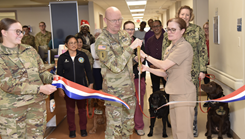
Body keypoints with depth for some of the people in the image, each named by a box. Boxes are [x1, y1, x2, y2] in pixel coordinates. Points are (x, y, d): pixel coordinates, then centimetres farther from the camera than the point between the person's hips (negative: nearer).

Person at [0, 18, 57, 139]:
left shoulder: (30, 50, 6)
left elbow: (41, 72, 12)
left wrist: (52, 77, -11)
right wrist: (40, 88, -20)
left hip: (37, 103, 4)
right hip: (12, 108, -4)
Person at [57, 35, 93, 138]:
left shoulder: (83, 55, 1)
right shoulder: (62, 58, -2)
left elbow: (88, 71, 5)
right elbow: (59, 74, 2)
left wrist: (91, 84, 1)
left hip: (82, 86, 1)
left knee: (82, 108, 9)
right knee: (70, 109, 8)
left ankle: (83, 128, 25)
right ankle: (72, 130, 23)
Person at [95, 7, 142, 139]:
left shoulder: (124, 34, 6)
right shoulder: (102, 41, -18)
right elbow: (116, 66, -27)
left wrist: (135, 58, 4)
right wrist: (131, 47, -27)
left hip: (129, 88, 7)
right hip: (114, 91, -7)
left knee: (128, 124, 20)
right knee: (114, 127, 3)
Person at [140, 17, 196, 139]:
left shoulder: (184, 47, -14)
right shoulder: (170, 48, 14)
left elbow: (164, 65, -17)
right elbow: (165, 73, 14)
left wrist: (146, 56, -6)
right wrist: (147, 69, 1)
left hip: (184, 94, -9)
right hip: (173, 93, 9)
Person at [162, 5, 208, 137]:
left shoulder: (197, 30, 3)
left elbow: (203, 51, 3)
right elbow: (165, 51, 7)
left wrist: (202, 69, -2)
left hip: (193, 71, 0)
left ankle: (193, 126, 22)